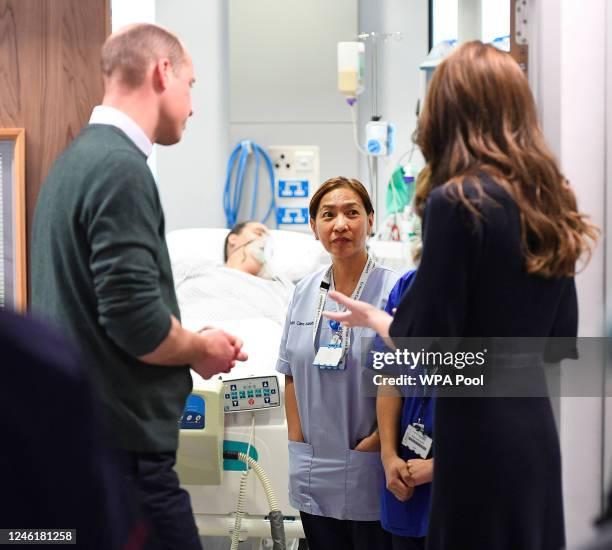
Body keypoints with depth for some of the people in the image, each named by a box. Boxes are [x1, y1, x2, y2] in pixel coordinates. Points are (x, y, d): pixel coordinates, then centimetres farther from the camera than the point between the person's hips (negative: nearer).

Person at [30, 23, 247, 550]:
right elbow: (136, 322, -23)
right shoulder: (122, 168, -17)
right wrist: (203, 349, -4)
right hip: (122, 443, -10)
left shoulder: (77, 158, 13)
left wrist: (190, 339, 13)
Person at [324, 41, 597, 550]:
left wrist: (375, 320, 5)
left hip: (477, 430, -7)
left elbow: (428, 343, -14)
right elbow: (561, 336, 12)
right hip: (535, 423, 7)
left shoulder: (457, 202, -16)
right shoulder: (551, 201, 5)